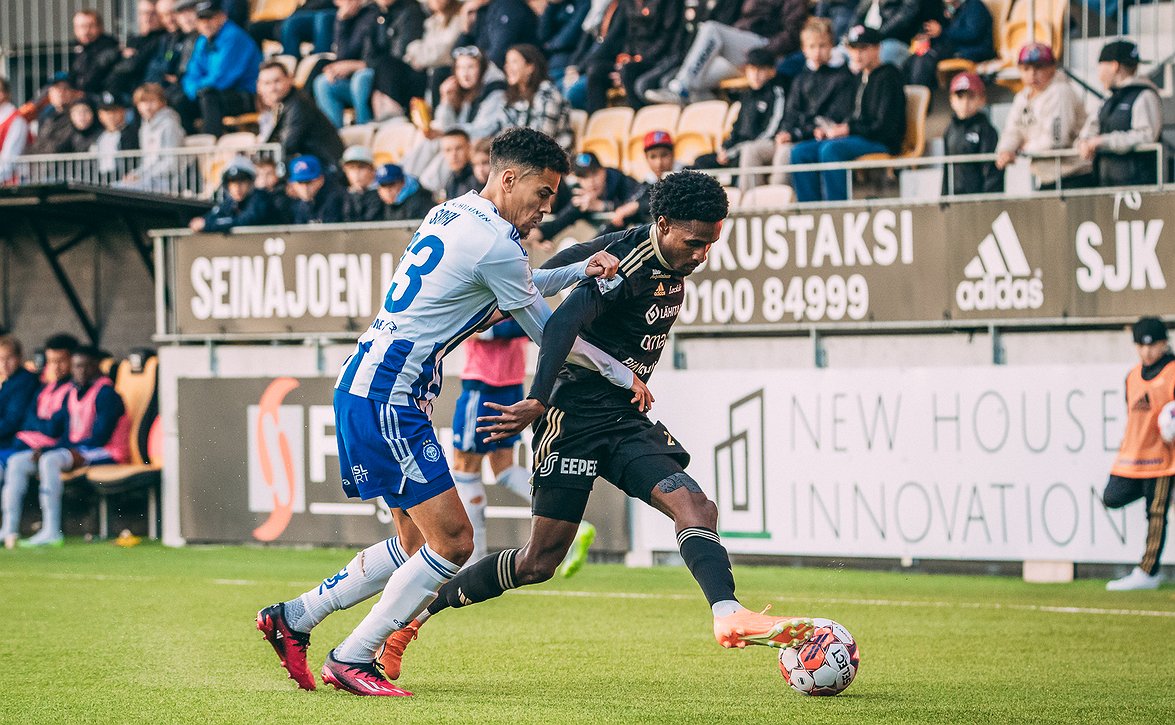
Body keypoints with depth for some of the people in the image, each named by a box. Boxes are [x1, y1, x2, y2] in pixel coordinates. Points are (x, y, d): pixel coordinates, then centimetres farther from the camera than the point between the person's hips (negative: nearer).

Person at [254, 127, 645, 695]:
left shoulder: (452, 213, 14)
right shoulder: (494, 243, -14)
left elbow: (515, 286, 29)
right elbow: (545, 331, -3)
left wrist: (579, 271, 15)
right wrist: (621, 375, 9)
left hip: (363, 387, 10)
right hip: (387, 397, -10)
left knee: (418, 545, 14)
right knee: (452, 541, -8)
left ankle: (294, 617, 18)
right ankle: (351, 660, -2)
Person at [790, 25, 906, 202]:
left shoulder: (888, 76, -8)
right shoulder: (861, 76, 17)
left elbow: (884, 127, -15)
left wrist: (847, 130, -12)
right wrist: (832, 129, 1)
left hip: (882, 142, -9)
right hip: (858, 140, 9)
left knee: (830, 149, -34)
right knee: (800, 152, -6)